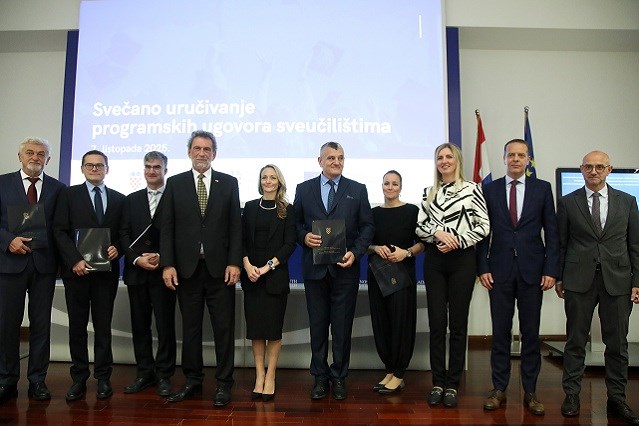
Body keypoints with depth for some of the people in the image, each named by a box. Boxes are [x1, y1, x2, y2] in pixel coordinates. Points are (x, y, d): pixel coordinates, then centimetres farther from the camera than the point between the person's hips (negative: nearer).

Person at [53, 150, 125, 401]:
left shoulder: (119, 199, 11)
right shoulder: (69, 194, 5)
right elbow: (60, 231, -2)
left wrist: (118, 249, -10)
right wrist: (75, 260, -13)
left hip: (107, 270, 1)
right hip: (76, 270, -1)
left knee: (103, 326, 5)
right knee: (77, 326, 7)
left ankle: (103, 377, 14)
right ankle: (79, 378, 17)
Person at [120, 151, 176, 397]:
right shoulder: (132, 200, 13)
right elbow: (124, 234, 7)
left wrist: (162, 257, -16)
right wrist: (137, 259, -8)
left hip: (163, 272, -4)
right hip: (137, 272, 4)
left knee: (165, 325, 1)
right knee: (140, 325, 10)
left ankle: (164, 375, 12)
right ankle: (145, 373, 22)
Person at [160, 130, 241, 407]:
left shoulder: (229, 183, 5)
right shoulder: (175, 184, 6)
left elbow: (236, 226, 1)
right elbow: (167, 227, 3)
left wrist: (234, 262, -7)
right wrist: (167, 264, -5)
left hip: (220, 267, -1)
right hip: (187, 267, 1)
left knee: (224, 327, 4)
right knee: (190, 327, 11)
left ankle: (224, 383, 16)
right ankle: (192, 380, 24)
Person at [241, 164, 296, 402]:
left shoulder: (287, 210, 3)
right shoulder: (250, 207, 10)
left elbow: (290, 244, -3)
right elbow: (242, 240, 6)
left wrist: (268, 266, -13)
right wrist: (247, 265, -10)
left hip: (276, 275, -2)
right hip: (251, 275, 2)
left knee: (274, 328, 0)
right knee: (255, 328, 4)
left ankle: (270, 377, 10)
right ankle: (259, 376, 14)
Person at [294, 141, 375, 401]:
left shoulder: (358, 190, 5)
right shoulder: (304, 189, 7)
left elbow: (367, 226, 3)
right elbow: (296, 223, 9)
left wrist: (356, 252, -11)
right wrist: (304, 236, -12)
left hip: (345, 268, -1)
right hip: (315, 268, 1)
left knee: (342, 326, 7)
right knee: (317, 325, 10)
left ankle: (339, 377, 22)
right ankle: (320, 376, 23)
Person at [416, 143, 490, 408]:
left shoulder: (472, 189, 1)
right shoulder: (428, 192, 11)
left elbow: (484, 226, -3)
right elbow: (419, 227, 8)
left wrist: (458, 241, -12)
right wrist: (438, 232, -11)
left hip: (462, 259, -2)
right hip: (434, 260, 3)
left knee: (458, 323, 4)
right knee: (437, 323, 5)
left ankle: (453, 384, 16)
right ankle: (438, 383, 17)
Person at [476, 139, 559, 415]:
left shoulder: (542, 188, 5)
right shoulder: (490, 190, 5)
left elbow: (552, 232, 4)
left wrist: (551, 269, -3)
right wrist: (482, 267, -3)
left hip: (532, 270, 0)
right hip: (500, 270, 0)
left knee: (531, 332, 7)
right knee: (500, 332, 6)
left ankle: (530, 392, 20)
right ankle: (499, 389, 17)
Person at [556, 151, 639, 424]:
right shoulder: (568, 202, 4)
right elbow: (560, 244, 5)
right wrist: (558, 278, 2)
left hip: (617, 281, 1)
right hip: (579, 281, -1)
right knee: (575, 341, 6)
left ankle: (617, 399, 21)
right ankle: (571, 395, 16)